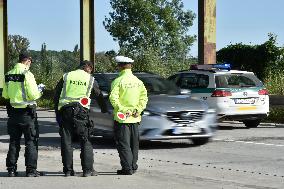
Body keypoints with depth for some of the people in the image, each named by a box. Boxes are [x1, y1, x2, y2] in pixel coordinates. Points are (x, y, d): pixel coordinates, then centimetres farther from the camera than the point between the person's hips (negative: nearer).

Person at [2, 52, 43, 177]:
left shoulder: (9, 75, 5)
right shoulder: (27, 74, -14)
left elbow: (5, 94, 11)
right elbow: (33, 95, -18)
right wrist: (39, 93, 2)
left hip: (13, 112, 6)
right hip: (27, 112, -6)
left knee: (14, 141, 13)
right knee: (31, 141, 3)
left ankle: (11, 169, 14)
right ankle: (31, 169, 1)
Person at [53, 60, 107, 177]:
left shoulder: (66, 77, 12)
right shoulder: (90, 79, 8)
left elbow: (56, 95, 11)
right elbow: (99, 96, 17)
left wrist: (57, 111, 16)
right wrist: (104, 110, 32)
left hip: (65, 110, 2)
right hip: (81, 111, -2)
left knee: (66, 141, 5)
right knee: (85, 141, 4)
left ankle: (68, 170, 5)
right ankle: (88, 169, 0)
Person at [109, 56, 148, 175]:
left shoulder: (118, 81, -10)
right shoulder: (138, 81, 7)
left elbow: (113, 98, -21)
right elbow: (144, 97, 2)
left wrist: (122, 110, -16)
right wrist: (138, 110, -2)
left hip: (121, 117, -6)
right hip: (135, 117, 6)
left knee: (123, 143, -1)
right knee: (134, 143, 15)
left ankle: (127, 168, -5)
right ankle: (133, 166, 22)